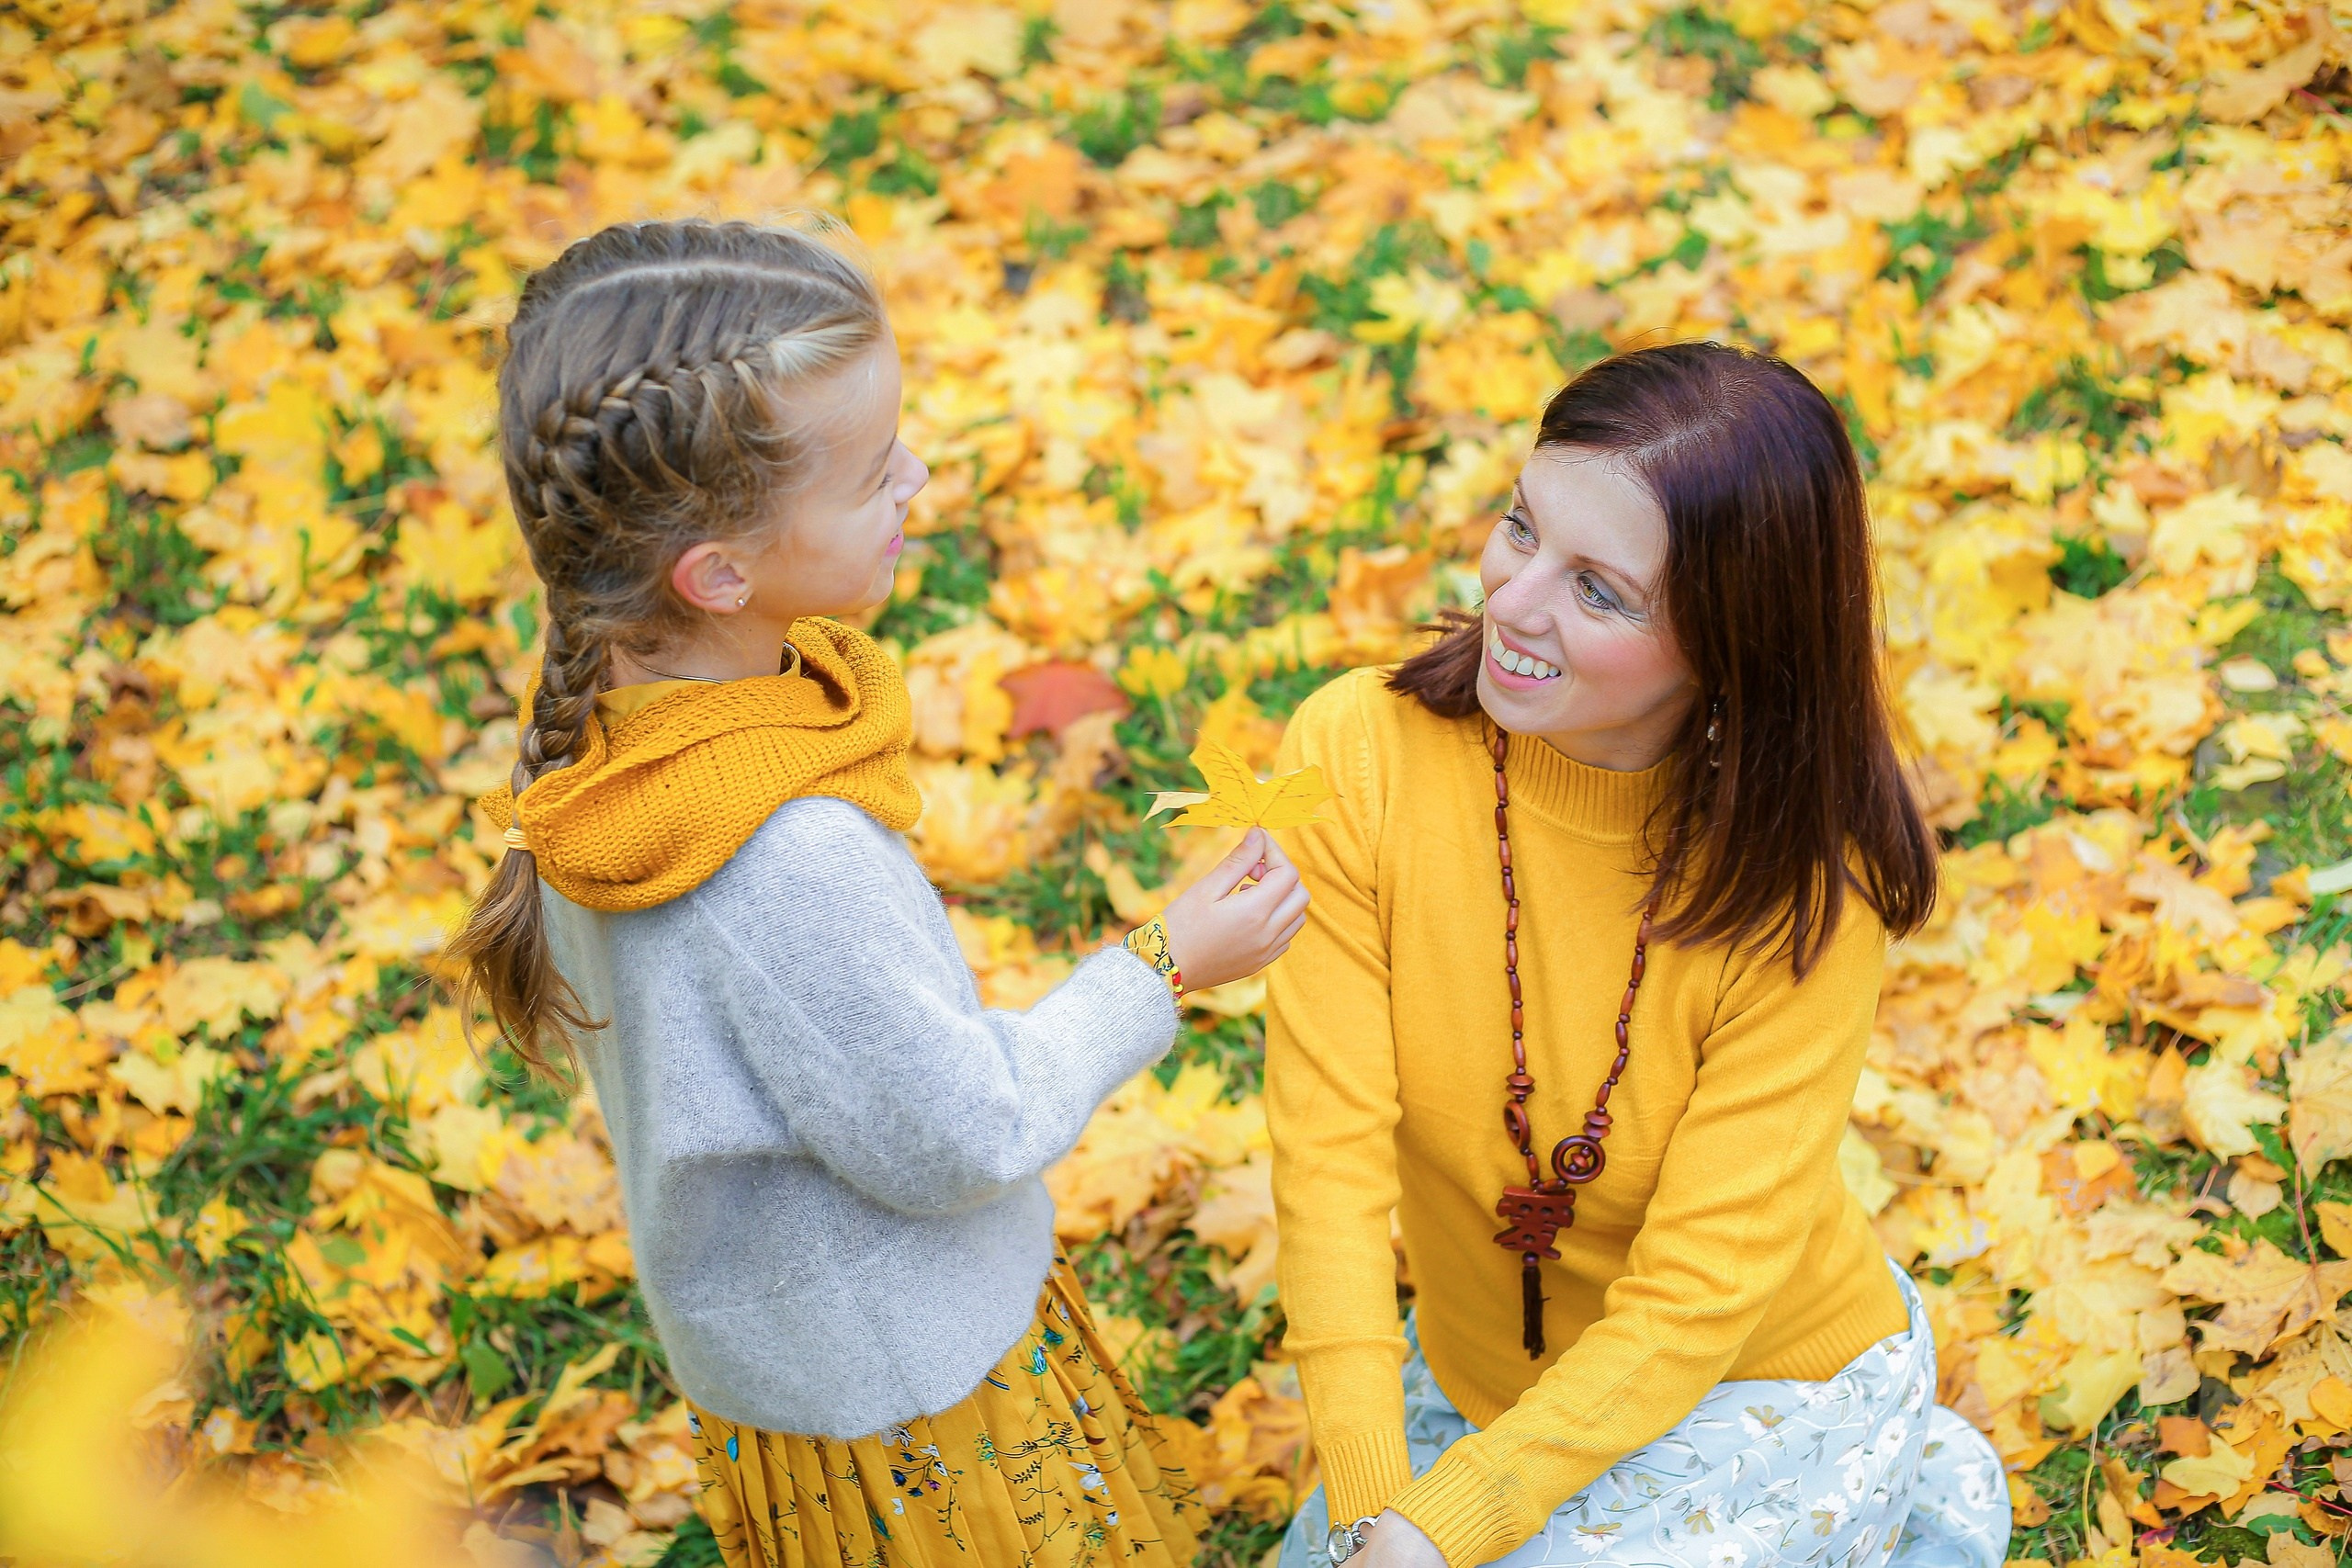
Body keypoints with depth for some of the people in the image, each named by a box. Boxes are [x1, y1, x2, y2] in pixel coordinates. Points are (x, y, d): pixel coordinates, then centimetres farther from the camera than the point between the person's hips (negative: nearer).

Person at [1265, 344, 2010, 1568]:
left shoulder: (1801, 889, -25)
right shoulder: (1359, 756, -20)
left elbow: (1694, 1302, -23)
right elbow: (1332, 1157, -20)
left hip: (1765, 1389, -4)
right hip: (1483, 1367, 4)